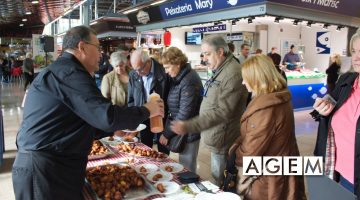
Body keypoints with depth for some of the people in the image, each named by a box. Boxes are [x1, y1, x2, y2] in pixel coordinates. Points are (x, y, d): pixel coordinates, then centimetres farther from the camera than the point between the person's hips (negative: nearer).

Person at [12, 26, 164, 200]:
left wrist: (120, 126, 18)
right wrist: (146, 111, -9)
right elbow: (106, 116, -24)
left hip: (48, 165, 10)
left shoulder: (60, 71, 17)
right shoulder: (69, 71, -17)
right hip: (45, 170, -10)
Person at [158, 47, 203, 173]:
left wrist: (167, 134, -15)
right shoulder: (179, 77, 6)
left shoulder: (189, 82, -22)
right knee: (184, 167, 19)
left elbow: (184, 114, -23)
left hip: (188, 133, -8)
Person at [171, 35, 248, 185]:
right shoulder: (219, 70, 11)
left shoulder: (233, 73, -23)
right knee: (218, 178, 21)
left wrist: (189, 126, -30)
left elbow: (223, 112, -28)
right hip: (216, 136, 9)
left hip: (222, 139, -9)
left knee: (221, 181, 5)